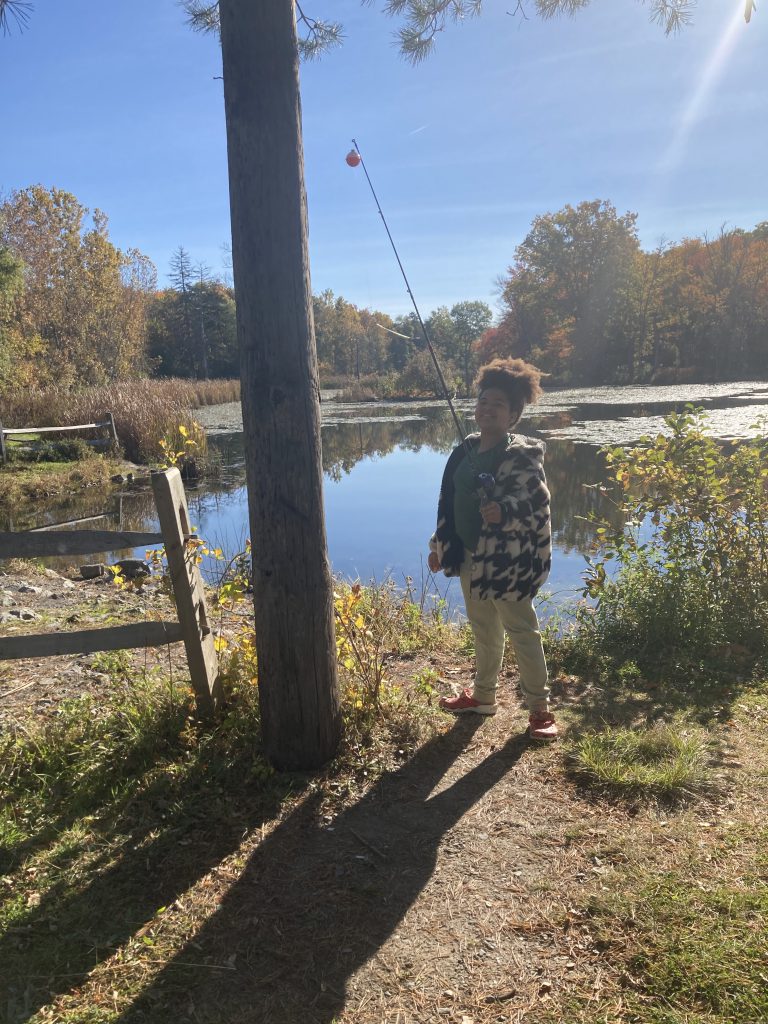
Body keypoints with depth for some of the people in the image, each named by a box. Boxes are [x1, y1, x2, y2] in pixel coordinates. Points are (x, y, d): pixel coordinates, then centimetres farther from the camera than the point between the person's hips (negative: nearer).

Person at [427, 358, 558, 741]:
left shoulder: (522, 455, -14)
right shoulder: (467, 449, 9)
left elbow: (537, 501, -23)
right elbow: (449, 500, 14)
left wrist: (505, 511, -42)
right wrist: (439, 544, 16)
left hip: (508, 561, -7)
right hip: (470, 556, 8)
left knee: (522, 632, 3)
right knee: (483, 631, 21)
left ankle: (540, 709, 18)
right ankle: (483, 696, 38)